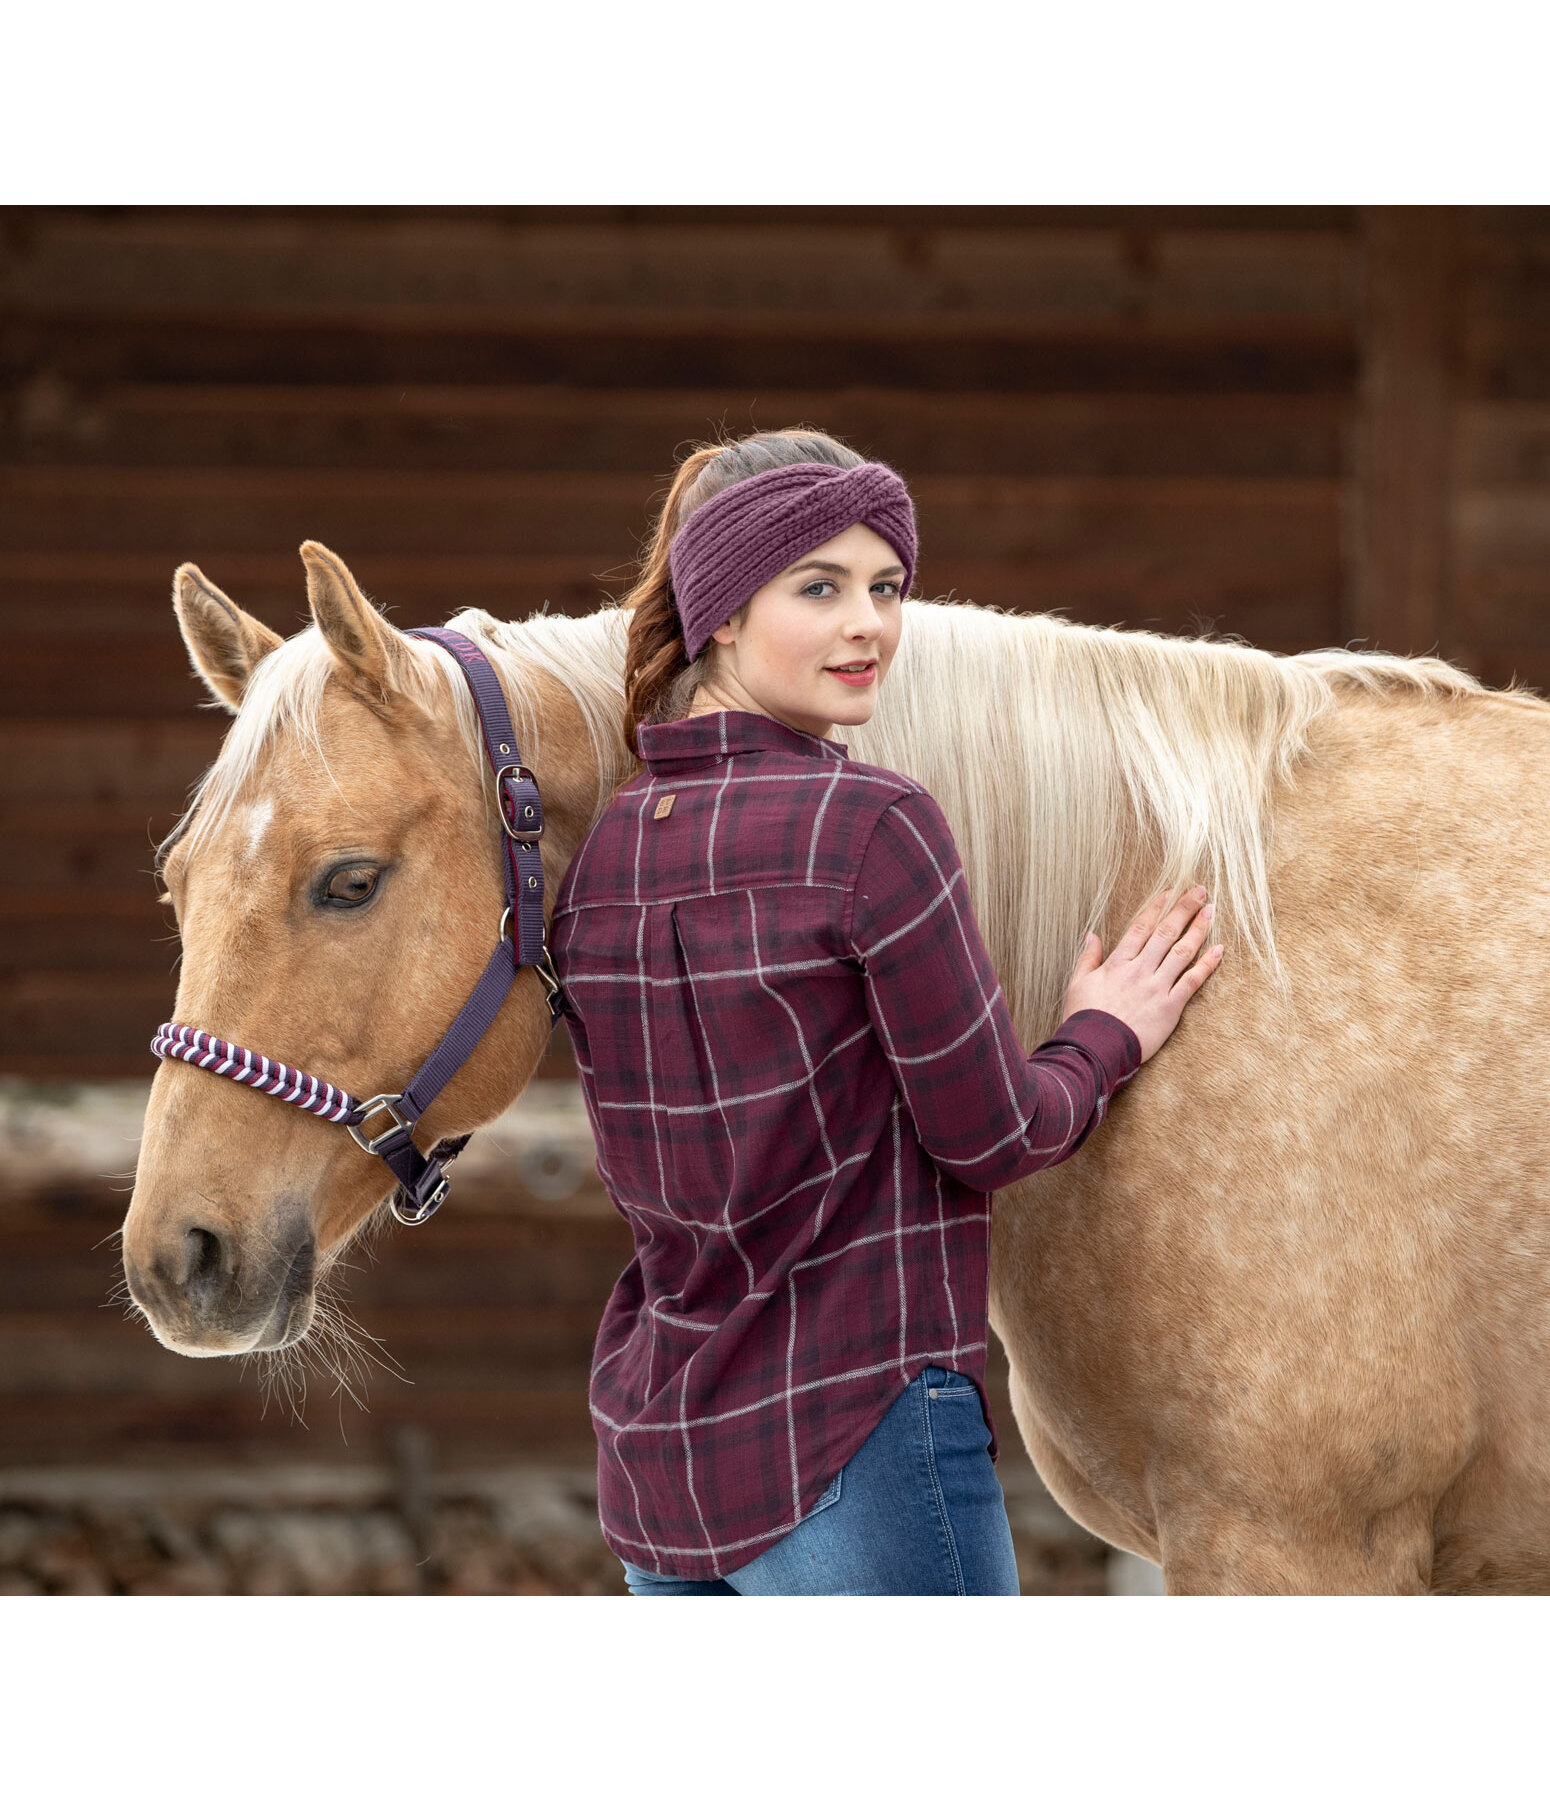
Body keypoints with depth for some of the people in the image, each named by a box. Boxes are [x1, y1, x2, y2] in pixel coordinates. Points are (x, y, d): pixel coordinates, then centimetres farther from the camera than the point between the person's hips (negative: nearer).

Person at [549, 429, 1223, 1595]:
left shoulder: (598, 850, 6)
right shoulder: (873, 824, -16)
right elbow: (989, 1133, -11)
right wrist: (1107, 1038, 9)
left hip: (653, 1447, 8)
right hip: (855, 1441, -8)